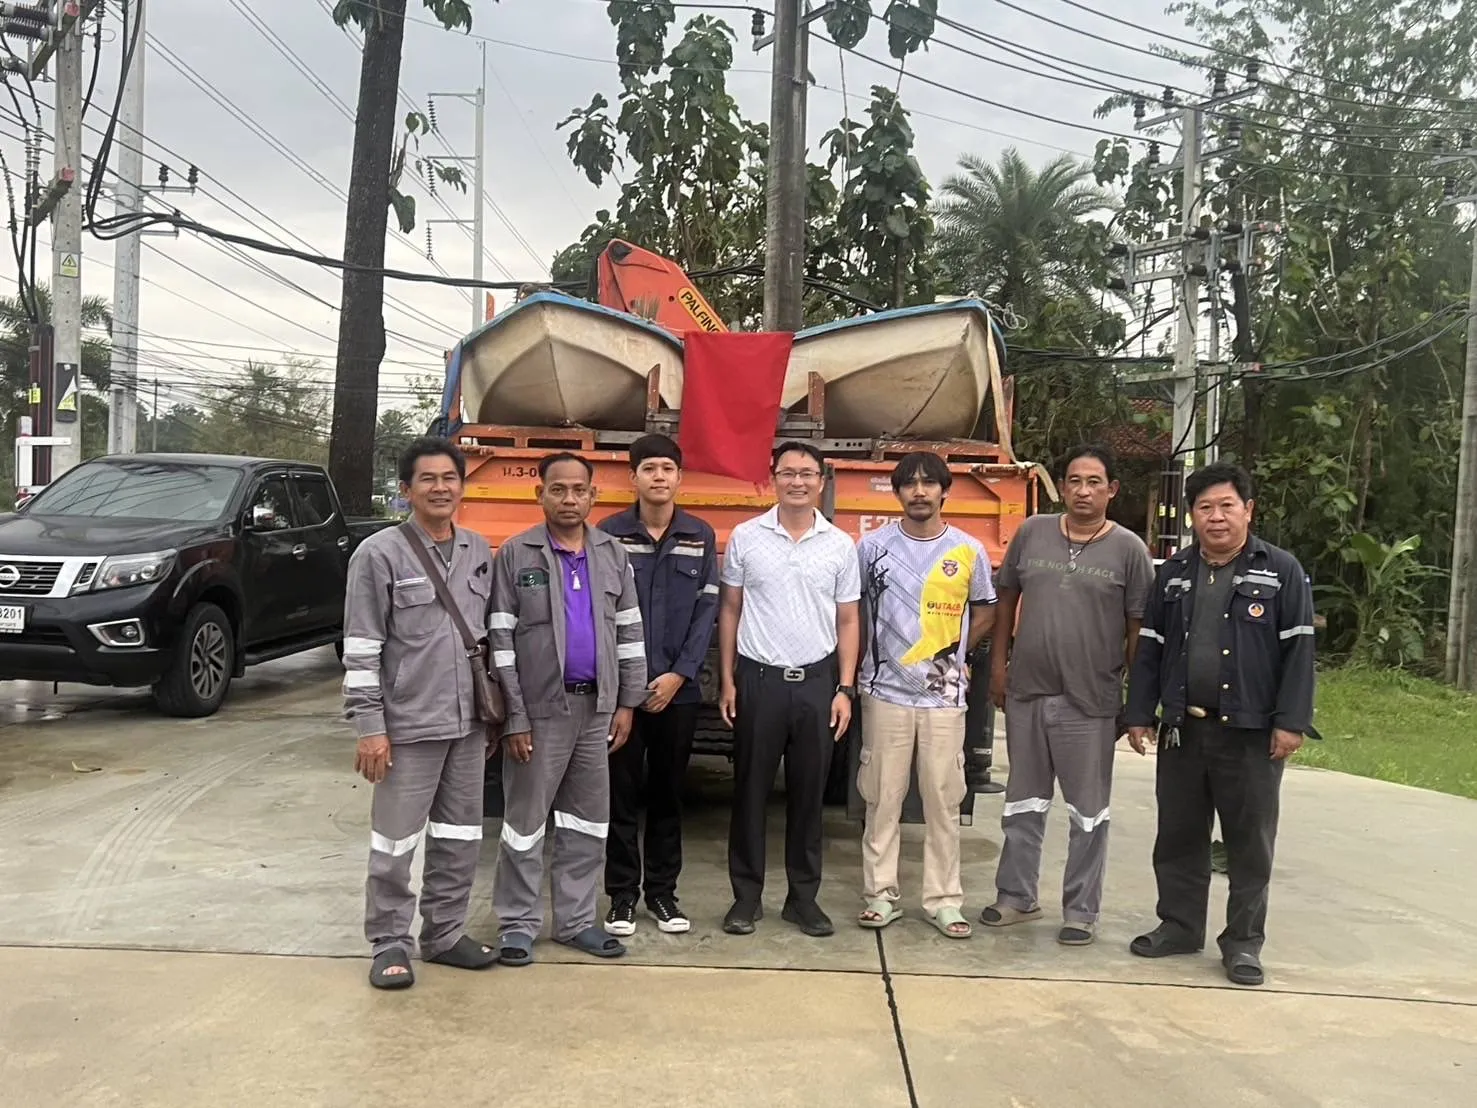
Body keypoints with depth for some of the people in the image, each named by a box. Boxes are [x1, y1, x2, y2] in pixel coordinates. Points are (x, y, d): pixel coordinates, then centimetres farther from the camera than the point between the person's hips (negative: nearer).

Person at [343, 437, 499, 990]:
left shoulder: (480, 553, 9)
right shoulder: (379, 554, -7)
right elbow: (361, 649, -9)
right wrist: (369, 726, -13)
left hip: (468, 724, 5)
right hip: (408, 726, -5)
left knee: (459, 838, 13)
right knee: (396, 842, 2)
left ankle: (445, 933, 27)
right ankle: (389, 944, 17)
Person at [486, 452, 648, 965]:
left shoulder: (613, 553, 6)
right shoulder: (515, 554, -7)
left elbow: (629, 631, 10)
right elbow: (500, 642, -9)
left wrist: (627, 702, 5)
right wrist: (513, 718, -12)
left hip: (597, 707, 4)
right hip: (541, 709, -4)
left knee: (589, 822, 12)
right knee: (526, 820, 6)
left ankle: (576, 919, 25)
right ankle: (518, 922, 20)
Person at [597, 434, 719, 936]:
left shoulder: (701, 536, 5)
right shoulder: (609, 533, -1)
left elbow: (707, 610, 2)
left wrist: (679, 674, -7)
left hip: (678, 688, 2)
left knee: (668, 792, 11)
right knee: (621, 792, 5)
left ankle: (663, 892, 22)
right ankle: (622, 895, 16)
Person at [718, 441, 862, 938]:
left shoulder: (840, 545, 3)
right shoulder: (746, 537, 0)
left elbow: (848, 622, 7)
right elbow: (730, 611, 5)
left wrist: (844, 689, 0)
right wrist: (727, 681, 0)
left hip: (816, 682, 1)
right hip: (758, 678, -1)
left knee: (808, 793, 8)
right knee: (750, 790, 5)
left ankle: (803, 897, 20)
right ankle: (747, 895, 17)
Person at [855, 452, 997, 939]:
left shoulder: (969, 550, 2)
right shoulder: (872, 547, 0)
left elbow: (985, 611, 15)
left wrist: (954, 654, 6)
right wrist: (864, 662, 7)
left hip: (945, 695, 1)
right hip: (886, 692, 0)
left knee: (944, 801, 5)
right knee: (882, 799, 5)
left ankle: (944, 900, 15)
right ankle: (880, 894, 16)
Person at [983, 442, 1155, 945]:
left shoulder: (1129, 549, -4)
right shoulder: (1031, 533, 3)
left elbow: (1138, 628, -2)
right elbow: (1007, 601, 10)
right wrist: (998, 666, 6)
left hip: (1090, 702, -3)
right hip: (1026, 694, 3)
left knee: (1088, 812, 8)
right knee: (1024, 802, 15)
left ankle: (1081, 912, 21)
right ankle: (1016, 896, 30)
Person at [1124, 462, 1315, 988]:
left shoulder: (1281, 571, -2)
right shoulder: (1174, 574, 10)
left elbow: (1298, 650, -5)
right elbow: (1150, 649, 11)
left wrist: (1291, 721, -11)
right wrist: (1140, 715, 6)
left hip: (1251, 732, -4)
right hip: (1182, 728, 4)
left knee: (1250, 842, 5)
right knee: (1178, 835, 12)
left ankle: (1243, 942, 17)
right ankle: (1179, 925, 26)